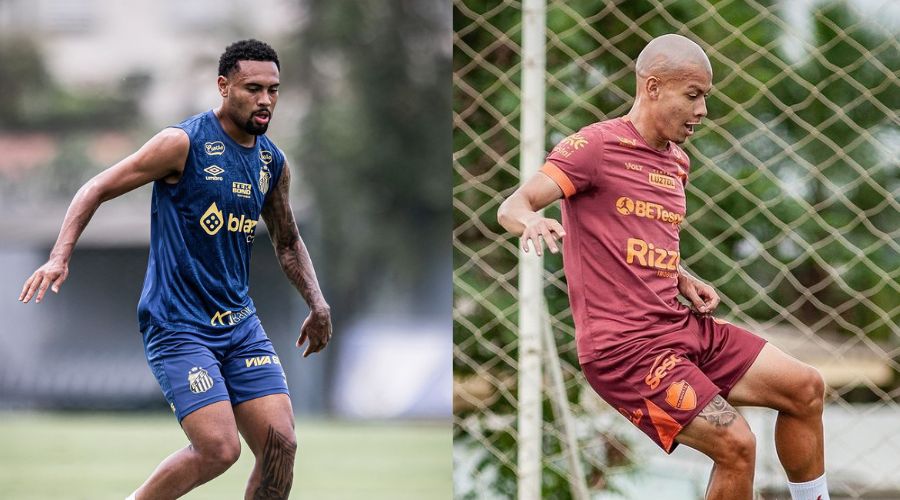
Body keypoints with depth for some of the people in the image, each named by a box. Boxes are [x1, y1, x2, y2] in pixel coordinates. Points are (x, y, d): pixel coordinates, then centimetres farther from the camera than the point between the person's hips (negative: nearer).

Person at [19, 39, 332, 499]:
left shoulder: (272, 163, 9)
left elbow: (287, 241, 26)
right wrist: (60, 257, -20)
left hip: (240, 323, 7)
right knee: (219, 449, -18)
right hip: (176, 325, -7)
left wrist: (317, 303, 15)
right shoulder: (184, 143, -11)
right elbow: (97, 189, -8)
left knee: (280, 445, -6)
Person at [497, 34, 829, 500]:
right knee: (735, 444, -19)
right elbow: (513, 207, -17)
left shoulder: (677, 163, 16)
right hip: (623, 348, -9)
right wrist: (532, 222, -41)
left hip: (680, 327, 9)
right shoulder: (596, 145, -10)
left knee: (805, 388, 8)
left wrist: (683, 280, 9)